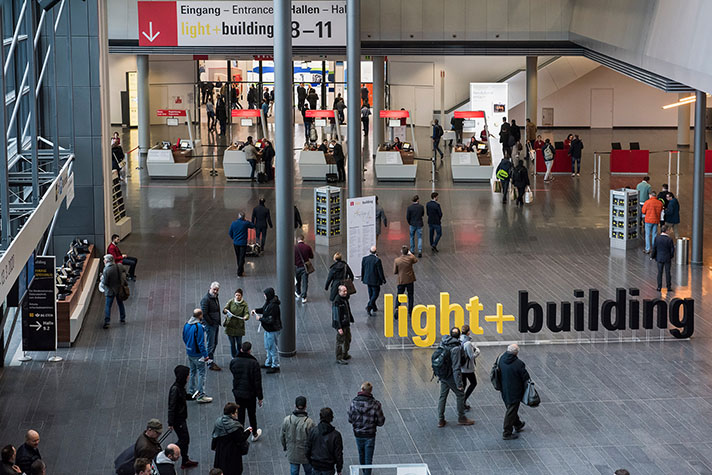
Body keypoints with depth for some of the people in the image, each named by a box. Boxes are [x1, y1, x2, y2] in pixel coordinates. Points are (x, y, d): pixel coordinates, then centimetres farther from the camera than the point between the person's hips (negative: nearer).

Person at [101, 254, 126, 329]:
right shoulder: (118, 266, -8)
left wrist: (102, 277, -2)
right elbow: (124, 271, 12)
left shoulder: (106, 270, -24)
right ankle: (123, 319, 32)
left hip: (111, 291, -5)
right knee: (120, 304, 22)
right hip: (119, 289, 5)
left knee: (108, 306, 3)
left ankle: (106, 322, -1)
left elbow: (105, 282, -21)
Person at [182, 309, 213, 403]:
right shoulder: (198, 327, -23)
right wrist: (205, 354, -18)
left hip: (189, 352, 8)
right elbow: (200, 342, -23)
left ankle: (191, 392, 28)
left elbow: (184, 338, 15)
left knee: (193, 372, 20)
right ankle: (200, 395, -2)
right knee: (201, 373, -2)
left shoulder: (186, 325, 3)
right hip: (197, 354, -8)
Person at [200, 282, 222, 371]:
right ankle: (211, 364, 4)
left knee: (214, 344, 16)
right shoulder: (205, 299, -18)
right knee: (211, 345, -3)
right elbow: (204, 314, -21)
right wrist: (211, 323, -16)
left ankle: (211, 360, 28)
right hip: (209, 325, -9)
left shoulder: (216, 298, 11)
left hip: (216, 324, 9)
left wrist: (218, 322, 15)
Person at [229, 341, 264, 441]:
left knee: (240, 415, 13)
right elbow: (257, 382, -16)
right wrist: (260, 397, -6)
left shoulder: (234, 361, -10)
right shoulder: (254, 363, -20)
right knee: (252, 414, 17)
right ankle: (255, 434, 35)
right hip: (250, 394, -2)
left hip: (238, 392, 2)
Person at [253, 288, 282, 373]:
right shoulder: (268, 302, 2)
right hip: (268, 329, 11)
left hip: (273, 331, -11)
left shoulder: (273, 306, -29)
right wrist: (256, 310, 3)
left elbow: (270, 320, -29)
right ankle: (268, 364, 38)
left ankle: (275, 366, 12)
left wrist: (260, 319, -19)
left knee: (273, 348, 1)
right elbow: (263, 309, 21)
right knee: (268, 347, 23)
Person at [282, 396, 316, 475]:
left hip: (292, 454, 2)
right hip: (306, 454, -2)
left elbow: (283, 437, -2)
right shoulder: (309, 422, -27)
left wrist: (284, 447, 18)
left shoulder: (286, 420, -16)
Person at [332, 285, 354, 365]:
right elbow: (336, 316, -23)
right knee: (340, 341, -2)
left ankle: (345, 355, 37)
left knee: (348, 340, 21)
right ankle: (339, 358, 6)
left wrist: (350, 320, 19)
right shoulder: (337, 302, -22)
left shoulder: (345, 299, 6)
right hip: (340, 325, -9)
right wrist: (339, 328, -25)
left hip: (346, 324, 9)